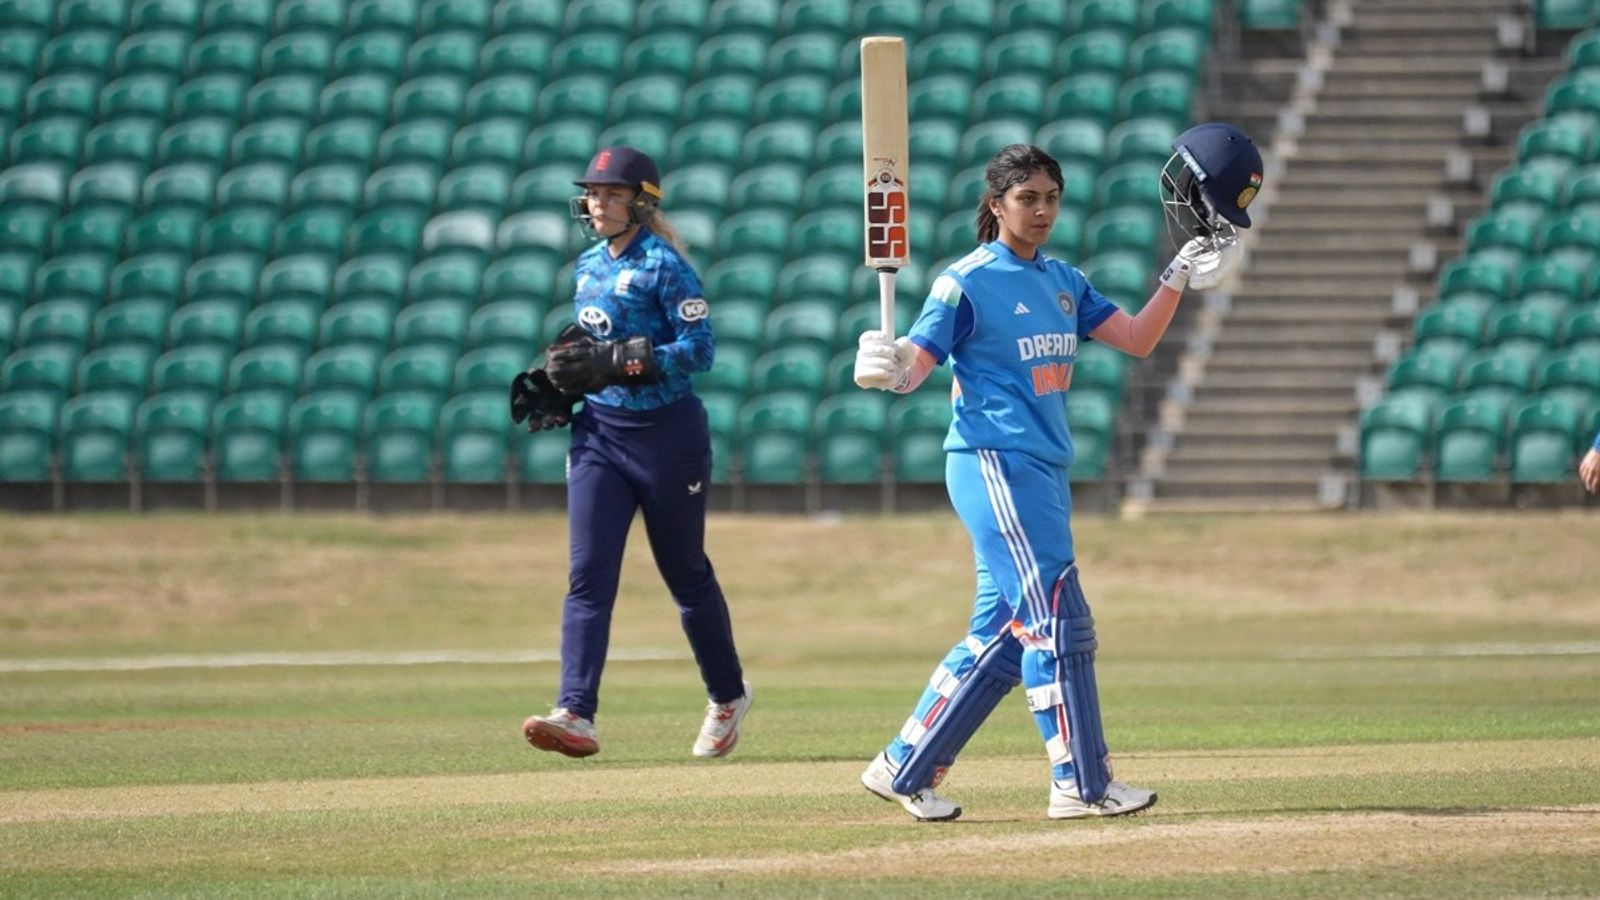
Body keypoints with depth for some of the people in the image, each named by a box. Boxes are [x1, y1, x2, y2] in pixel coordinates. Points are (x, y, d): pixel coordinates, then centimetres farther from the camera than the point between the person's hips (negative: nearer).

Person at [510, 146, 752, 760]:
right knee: (588, 574, -8)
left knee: (685, 572, 8)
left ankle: (728, 695, 29)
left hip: (668, 432, -6)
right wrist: (557, 385, 2)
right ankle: (576, 714, -17)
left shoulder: (663, 266, -12)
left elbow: (698, 349, -18)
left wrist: (616, 362, -25)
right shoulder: (588, 267, 11)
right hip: (599, 432, 6)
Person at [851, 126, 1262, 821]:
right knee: (1058, 620, -11)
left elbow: (1137, 339, 12)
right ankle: (1081, 785, -8)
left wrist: (1184, 272, 4)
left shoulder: (1062, 282, 15)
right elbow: (914, 369, -11)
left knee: (1001, 634, 8)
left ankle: (905, 767, 16)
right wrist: (884, 369, -33)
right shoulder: (967, 284, -7)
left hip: (1045, 472, 8)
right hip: (993, 464, -8)